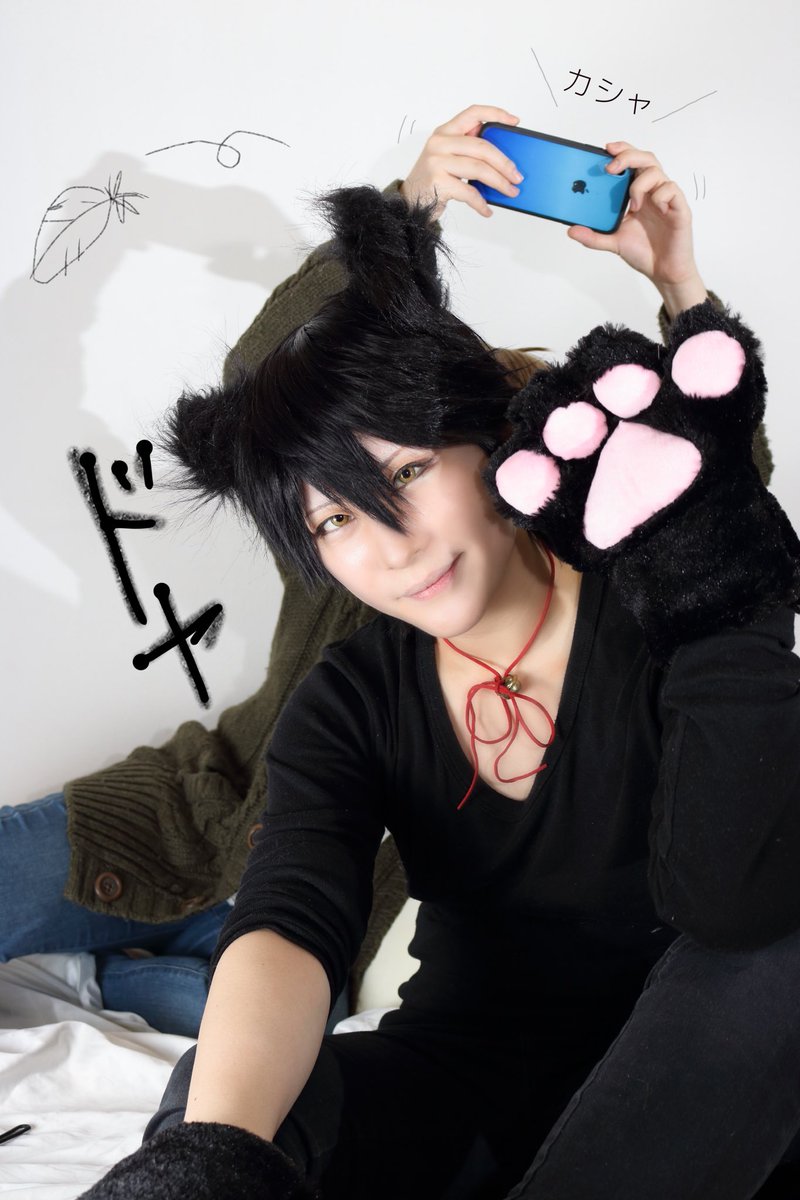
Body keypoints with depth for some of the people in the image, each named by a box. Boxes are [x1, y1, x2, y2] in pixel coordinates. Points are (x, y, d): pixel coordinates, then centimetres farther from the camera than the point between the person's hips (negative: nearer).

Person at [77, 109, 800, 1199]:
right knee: (215, 1092, -31)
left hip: (677, 1085, 2)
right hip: (463, 1074, -1)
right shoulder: (349, 708, -5)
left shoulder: (658, 617, -14)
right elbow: (289, 924, -25)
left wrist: (706, 573, -31)